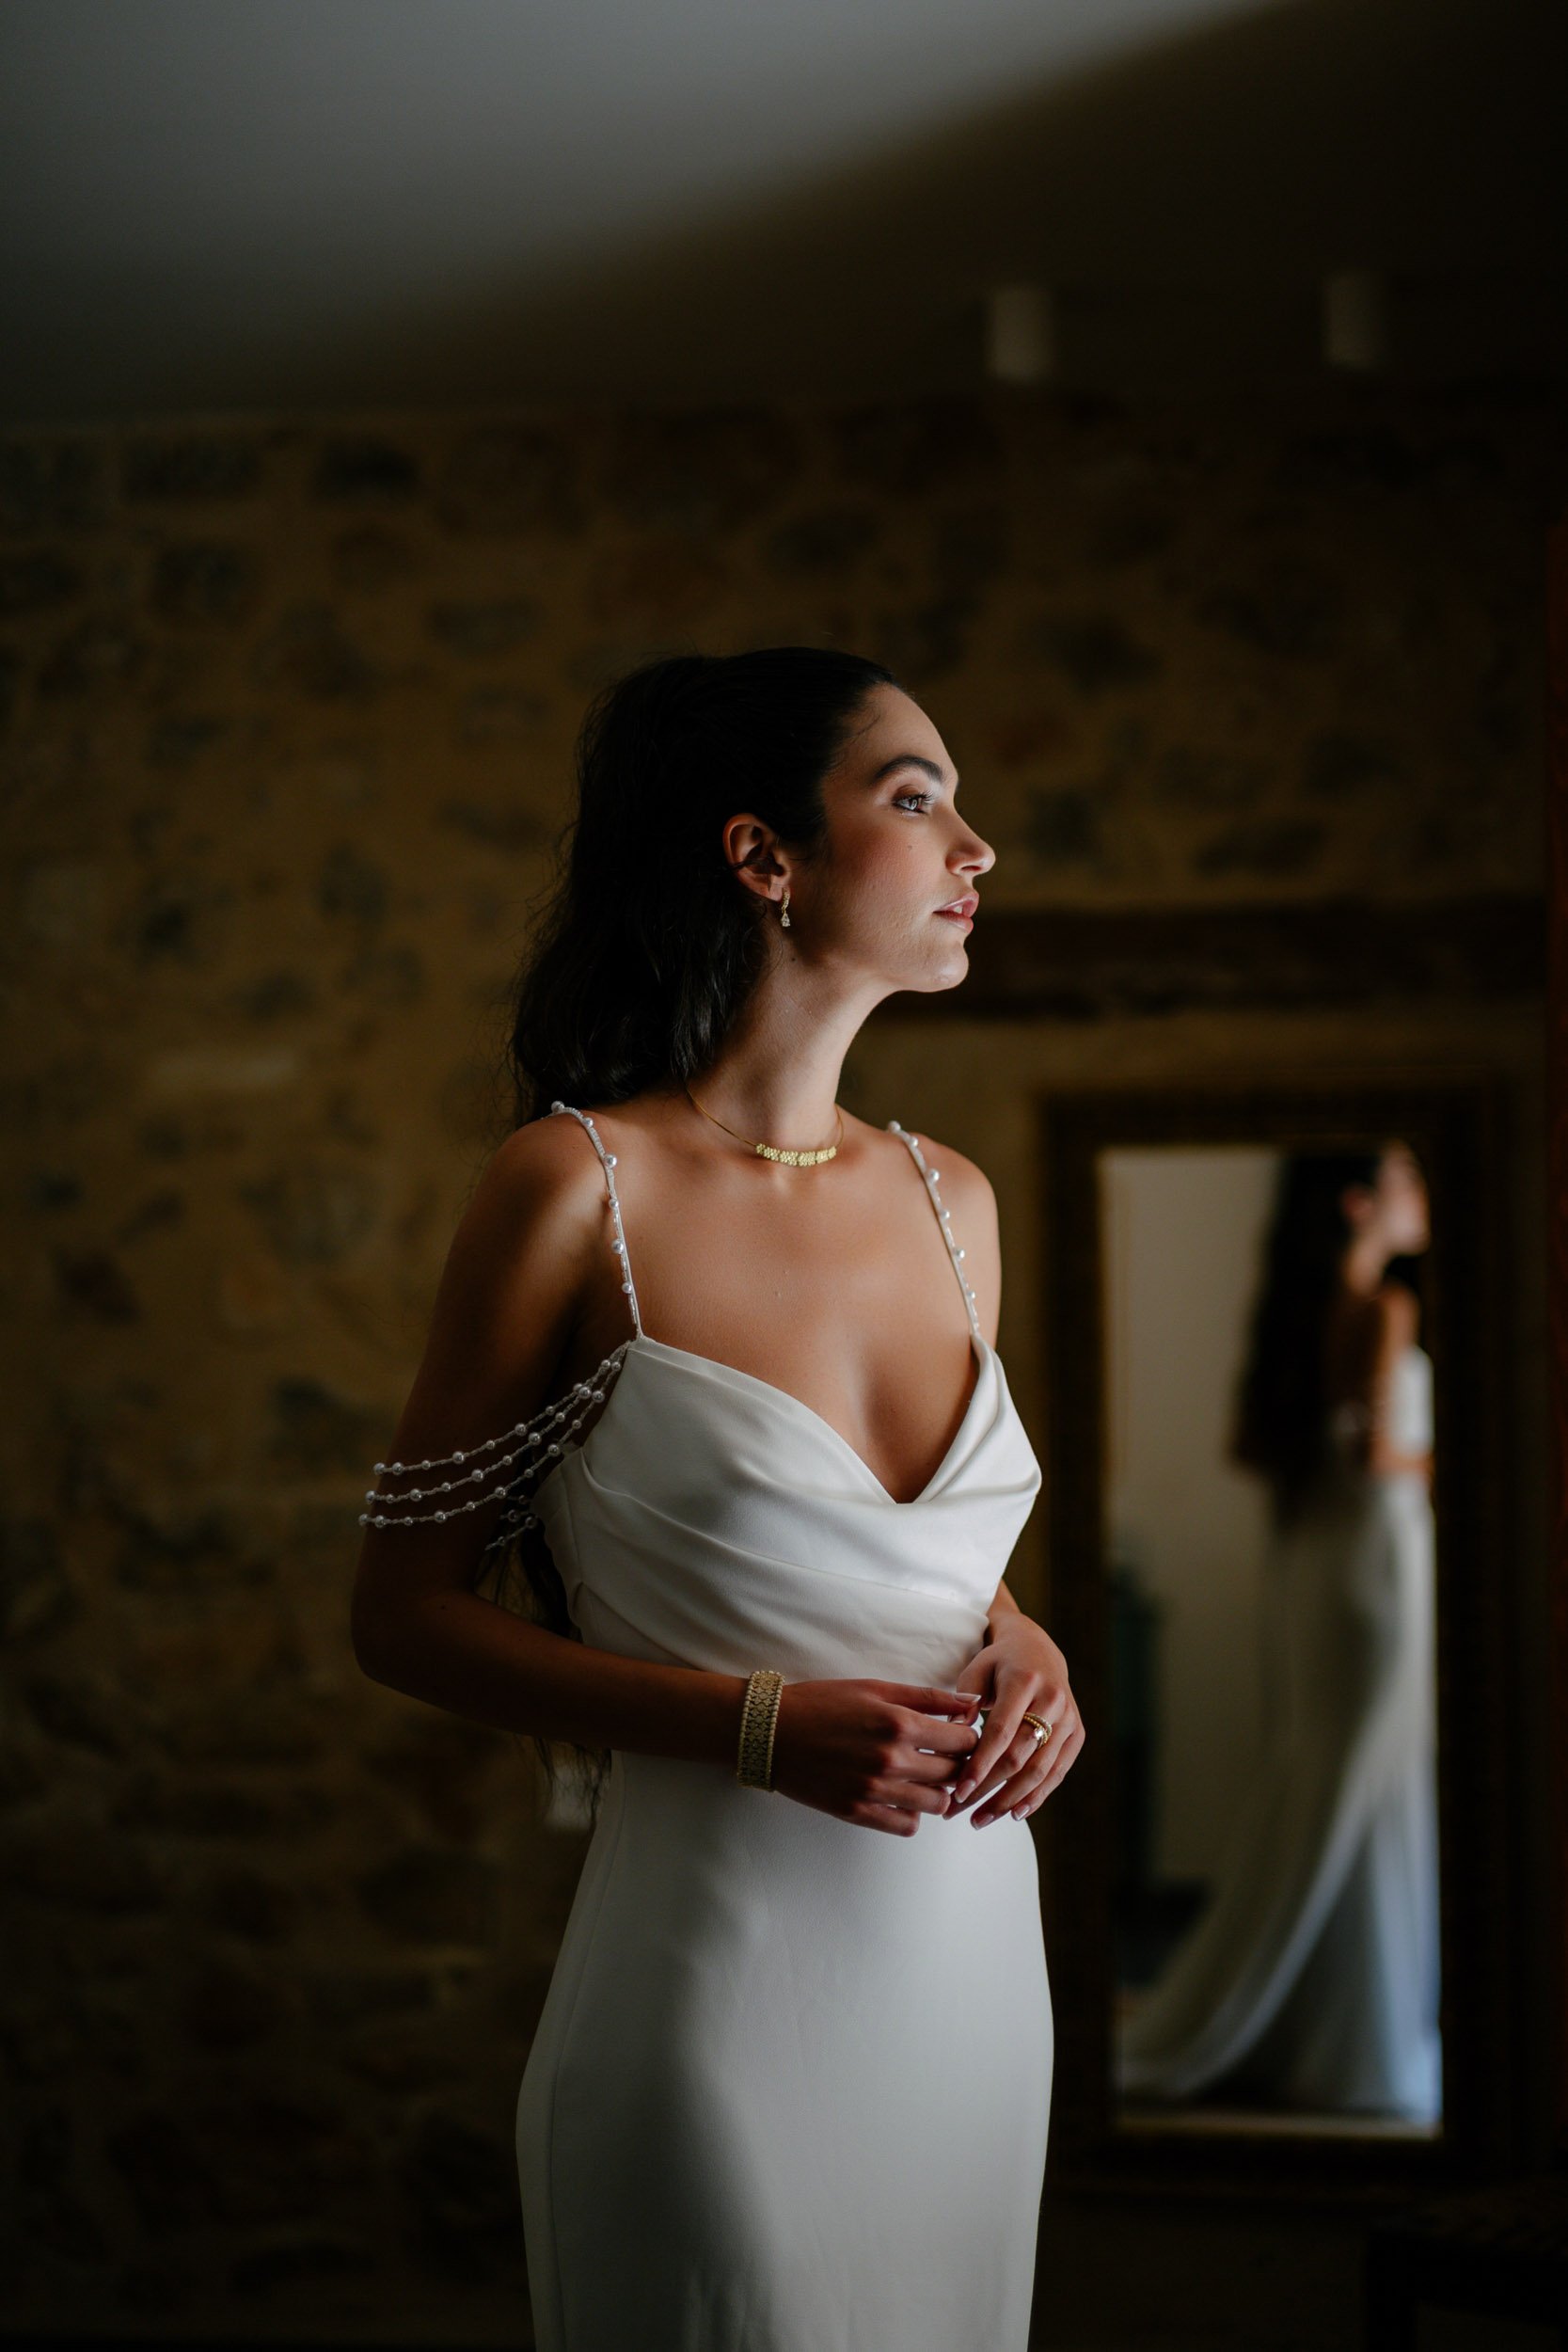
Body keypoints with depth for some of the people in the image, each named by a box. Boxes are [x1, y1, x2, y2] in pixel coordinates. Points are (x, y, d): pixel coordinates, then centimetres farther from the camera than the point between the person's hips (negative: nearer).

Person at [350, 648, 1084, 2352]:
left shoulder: (950, 1201, 8)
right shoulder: (578, 1188, -9)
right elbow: (405, 1615, -6)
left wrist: (1023, 1647, -1)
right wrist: (758, 1726, -17)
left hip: (974, 1955, 6)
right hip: (720, 1974, -6)